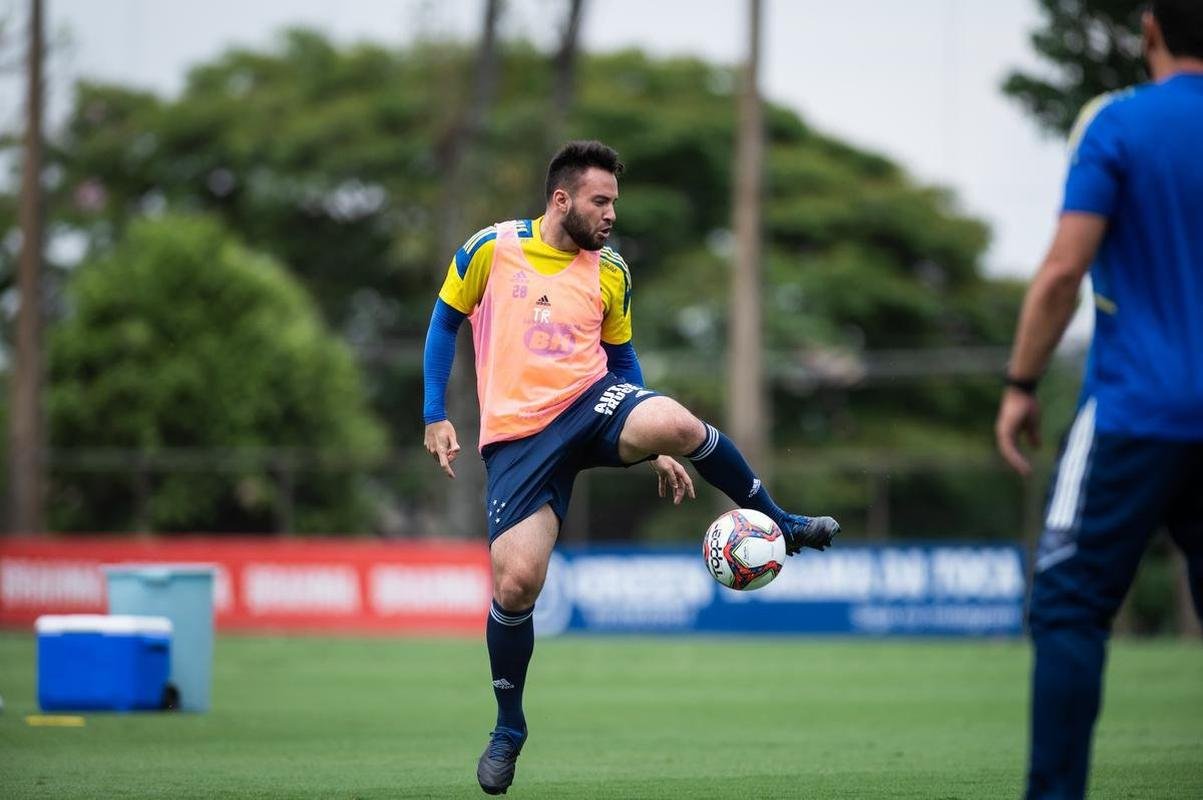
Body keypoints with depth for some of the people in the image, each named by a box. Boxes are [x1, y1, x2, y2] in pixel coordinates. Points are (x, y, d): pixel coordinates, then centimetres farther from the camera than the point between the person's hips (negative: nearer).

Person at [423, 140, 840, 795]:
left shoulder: (609, 272, 8)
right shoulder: (492, 249, -1)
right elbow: (445, 323, 9)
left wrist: (654, 445, 15)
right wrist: (436, 417, 2)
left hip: (592, 399, 1)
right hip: (517, 434, -1)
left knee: (676, 423, -34)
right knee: (514, 582, -14)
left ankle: (779, 526, -10)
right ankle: (508, 729, 10)